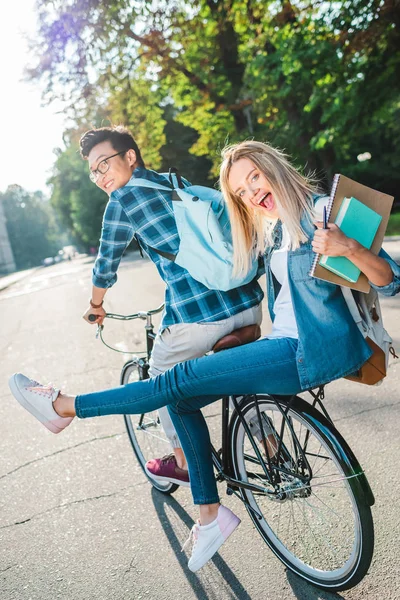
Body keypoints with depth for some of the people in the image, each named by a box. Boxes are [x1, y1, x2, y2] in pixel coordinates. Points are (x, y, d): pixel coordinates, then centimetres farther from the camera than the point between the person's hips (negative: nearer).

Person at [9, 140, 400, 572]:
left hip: (318, 350, -9)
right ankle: (210, 514, 16)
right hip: (288, 343, 9)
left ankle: (64, 407, 0)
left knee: (181, 380, -16)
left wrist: (349, 248, -34)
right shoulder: (272, 231, 12)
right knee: (182, 401, 5)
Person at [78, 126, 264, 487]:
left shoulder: (123, 199, 0)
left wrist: (96, 305, 28)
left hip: (197, 314, -7)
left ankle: (185, 464, 34)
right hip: (248, 303, 7)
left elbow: (107, 264, 8)